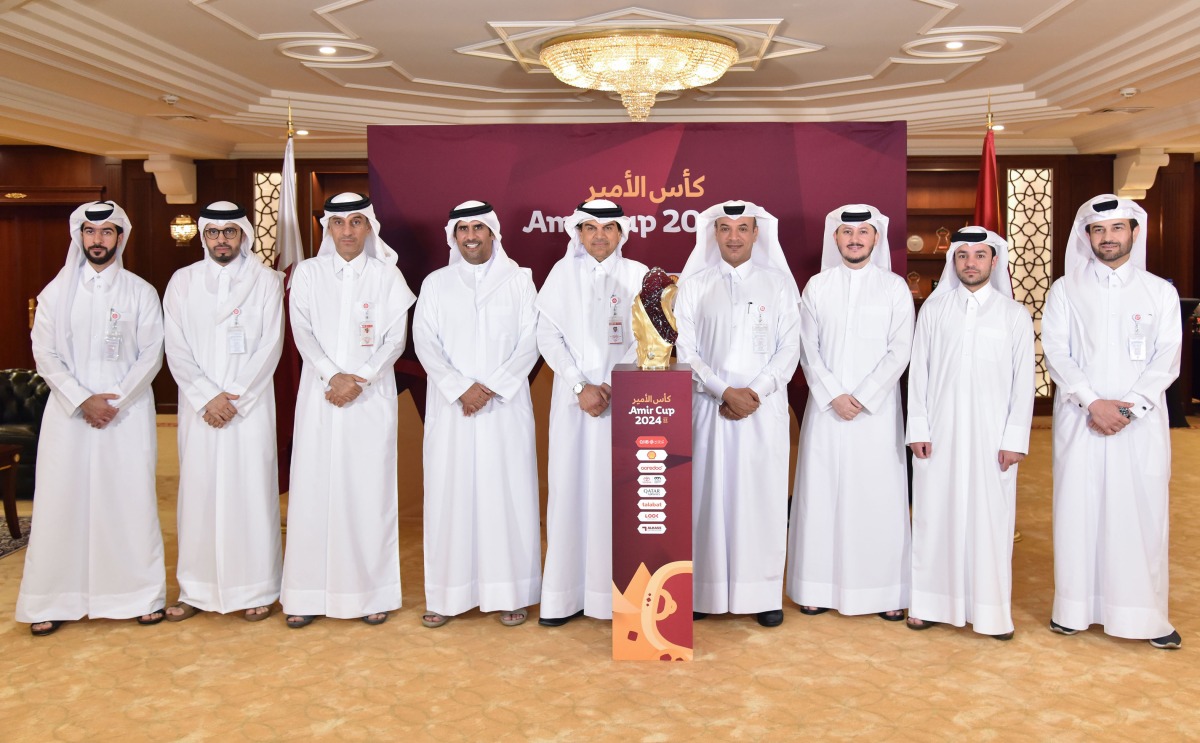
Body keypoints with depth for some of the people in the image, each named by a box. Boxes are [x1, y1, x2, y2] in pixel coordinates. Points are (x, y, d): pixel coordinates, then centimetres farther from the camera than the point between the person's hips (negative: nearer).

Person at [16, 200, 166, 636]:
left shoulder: (141, 293, 5)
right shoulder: (57, 291, 7)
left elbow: (151, 355, 0)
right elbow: (45, 354, 2)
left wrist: (116, 402, -10)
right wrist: (83, 400, -10)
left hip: (127, 411, -1)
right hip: (69, 410, 1)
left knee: (131, 499, 0)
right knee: (63, 501, 0)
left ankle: (142, 594, 9)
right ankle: (55, 600, 8)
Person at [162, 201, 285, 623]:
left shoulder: (266, 281, 3)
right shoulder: (183, 281, 8)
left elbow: (271, 346, -3)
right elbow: (176, 349, 2)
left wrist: (236, 398, -10)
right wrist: (207, 397, -9)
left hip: (251, 406, -2)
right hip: (199, 406, 2)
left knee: (251, 491, 0)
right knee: (198, 491, 4)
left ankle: (256, 589, 8)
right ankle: (196, 590, 13)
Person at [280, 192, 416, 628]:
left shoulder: (387, 275, 7)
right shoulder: (308, 273, 10)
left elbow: (396, 339, 1)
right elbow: (302, 331, 1)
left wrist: (359, 378, -12)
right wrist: (332, 375, -13)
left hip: (372, 397, -1)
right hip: (319, 396, 1)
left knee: (369, 489, -1)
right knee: (314, 487, 0)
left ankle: (373, 593, 7)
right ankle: (309, 595, 7)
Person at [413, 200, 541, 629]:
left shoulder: (518, 280, 7)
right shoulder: (435, 284, 10)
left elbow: (530, 343, 1)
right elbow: (425, 342, 1)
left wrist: (492, 388, -11)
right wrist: (461, 388, -13)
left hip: (506, 408, -1)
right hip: (451, 409, 1)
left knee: (507, 494, -1)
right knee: (450, 495, 1)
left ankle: (510, 594, 7)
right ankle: (449, 595, 8)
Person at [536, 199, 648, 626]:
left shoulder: (637, 275, 6)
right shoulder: (562, 273, 7)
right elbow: (548, 334, 1)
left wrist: (612, 387, -11)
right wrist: (580, 386, -9)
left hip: (625, 398, 0)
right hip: (573, 398, 0)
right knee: (571, 487, 0)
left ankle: (620, 591, 6)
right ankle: (567, 594, 6)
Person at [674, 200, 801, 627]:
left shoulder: (779, 282, 7)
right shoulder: (695, 283, 6)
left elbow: (789, 348, 2)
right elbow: (687, 349, 0)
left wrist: (754, 393, -11)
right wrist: (726, 392, -11)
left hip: (765, 409, 0)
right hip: (710, 407, 0)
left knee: (763, 496, 2)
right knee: (708, 495, 2)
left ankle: (764, 595, 11)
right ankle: (705, 592, 11)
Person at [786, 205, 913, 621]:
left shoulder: (895, 288, 3)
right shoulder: (817, 286, 7)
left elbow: (899, 352, -3)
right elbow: (809, 349, 3)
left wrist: (862, 397, -11)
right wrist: (834, 395, -9)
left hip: (877, 410, -1)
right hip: (826, 407, 1)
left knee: (879, 495, -1)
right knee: (821, 493, 3)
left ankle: (887, 592, 8)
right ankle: (819, 587, 12)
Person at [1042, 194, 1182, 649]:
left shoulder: (1160, 292, 7)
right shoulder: (1065, 291, 6)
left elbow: (1166, 359, 0)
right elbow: (1055, 353, -2)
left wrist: (1129, 405, -13)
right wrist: (1092, 402, -13)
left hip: (1141, 422, 0)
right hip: (1079, 420, 0)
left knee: (1143, 512, 0)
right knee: (1077, 509, 2)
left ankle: (1145, 615, 9)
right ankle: (1074, 608, 11)